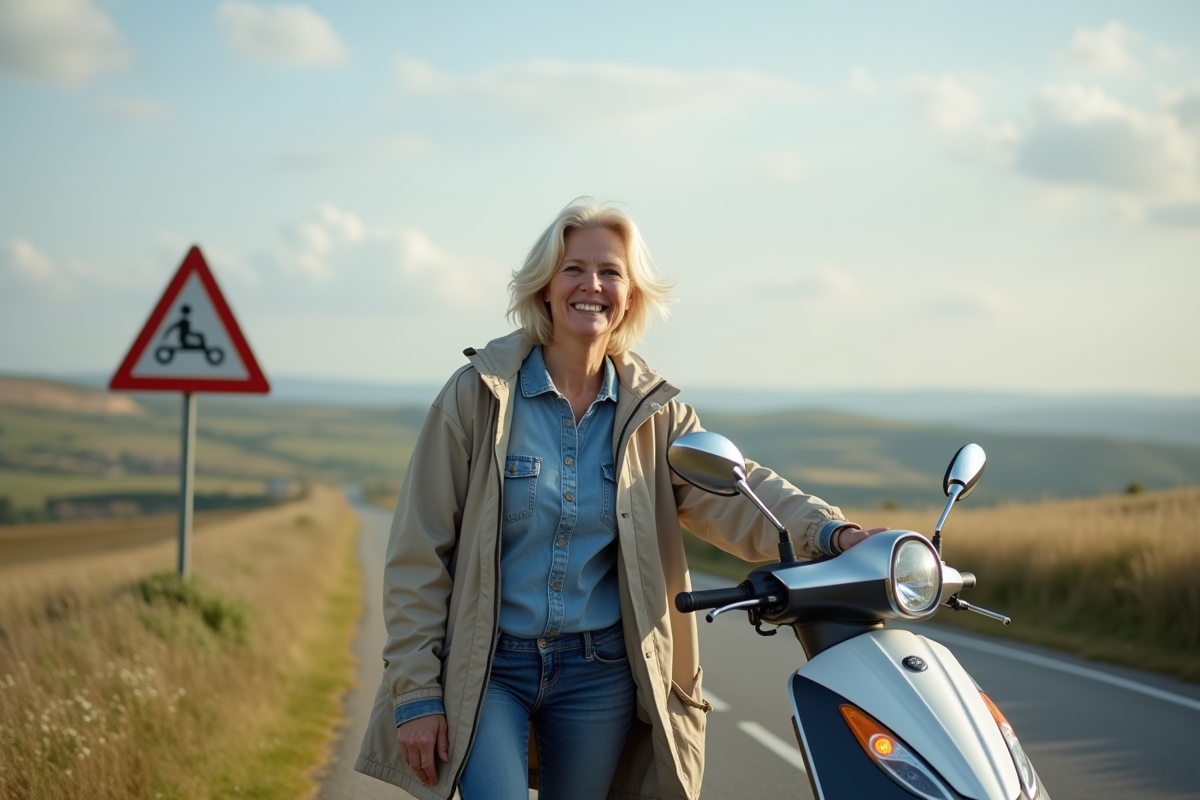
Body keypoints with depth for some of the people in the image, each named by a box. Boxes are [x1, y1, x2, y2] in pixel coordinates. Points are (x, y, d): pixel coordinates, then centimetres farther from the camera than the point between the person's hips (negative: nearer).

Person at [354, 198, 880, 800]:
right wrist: (416, 693, -9)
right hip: (484, 667, -3)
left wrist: (831, 534, -31)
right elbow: (418, 553, -5)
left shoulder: (653, 412, 4)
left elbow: (734, 491, -11)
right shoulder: (479, 395, -4)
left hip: (599, 675, 3)